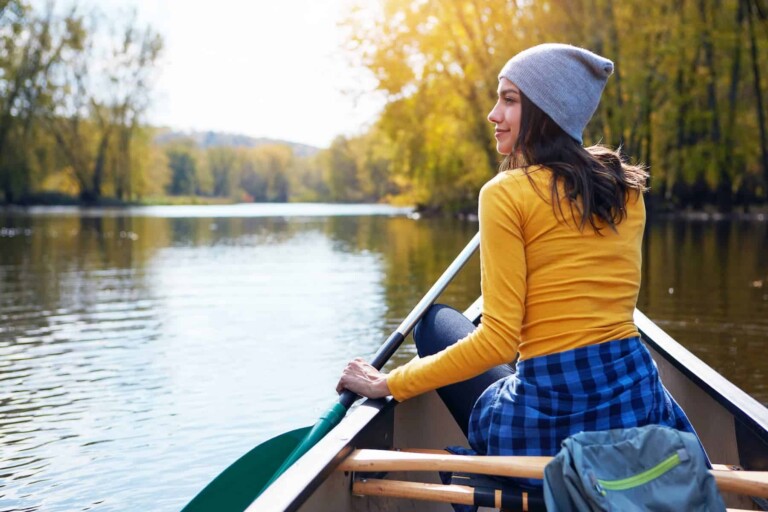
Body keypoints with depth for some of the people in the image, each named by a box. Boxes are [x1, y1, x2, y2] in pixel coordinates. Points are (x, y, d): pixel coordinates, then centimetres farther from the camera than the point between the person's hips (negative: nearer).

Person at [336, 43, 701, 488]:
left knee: (436, 321, 20)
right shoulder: (628, 189, 6)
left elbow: (499, 340, -14)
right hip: (639, 398, 6)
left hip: (546, 420, -6)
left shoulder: (507, 193, -11)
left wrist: (389, 384, -7)